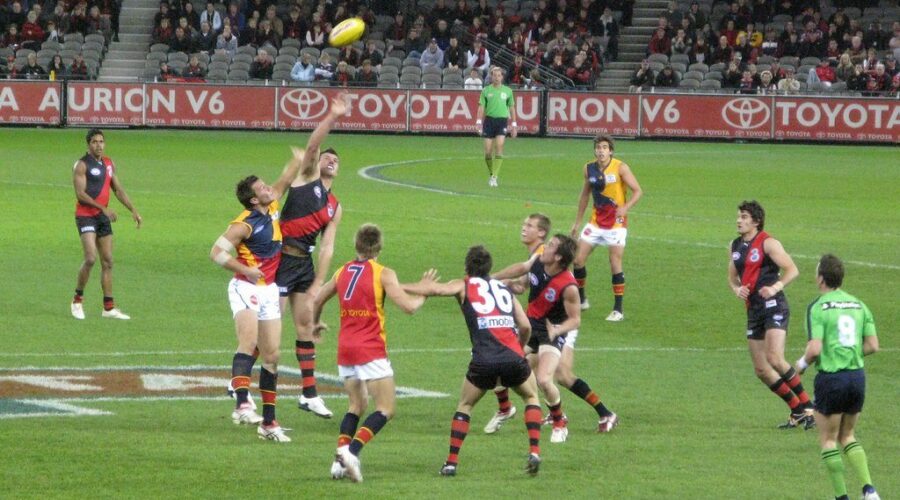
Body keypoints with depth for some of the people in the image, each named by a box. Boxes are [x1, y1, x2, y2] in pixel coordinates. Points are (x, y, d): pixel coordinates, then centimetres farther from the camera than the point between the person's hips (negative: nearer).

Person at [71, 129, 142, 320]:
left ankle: (108, 308, 8)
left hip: (103, 217, 7)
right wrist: (103, 208, -24)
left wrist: (133, 210, 9)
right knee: (91, 258, -18)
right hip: (86, 216, -7)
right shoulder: (82, 165, -9)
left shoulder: (109, 164, 13)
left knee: (107, 262, 5)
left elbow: (118, 189, 18)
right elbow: (80, 193, -16)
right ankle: (78, 299, -1)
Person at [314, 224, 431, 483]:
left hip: (345, 348, 6)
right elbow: (408, 306, -13)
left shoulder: (342, 272, 11)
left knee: (357, 405, 18)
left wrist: (316, 323, 45)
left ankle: (340, 460, 0)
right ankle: (352, 451, -23)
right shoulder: (383, 274, -6)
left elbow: (318, 300, 25)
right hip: (371, 350, -6)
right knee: (385, 409, -3)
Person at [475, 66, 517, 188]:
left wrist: (514, 125, 11)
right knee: (488, 151, -2)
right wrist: (478, 122, -8)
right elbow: (481, 107, 4)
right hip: (489, 120, 0)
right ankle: (490, 174, 20)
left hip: (502, 120, 0)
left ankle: (494, 177, -16)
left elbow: (512, 108, 14)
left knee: (499, 146, -17)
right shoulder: (486, 90, 5)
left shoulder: (508, 91, 8)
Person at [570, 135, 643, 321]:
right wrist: (577, 221, 17)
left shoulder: (620, 168, -12)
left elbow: (638, 191, -11)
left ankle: (618, 310, 0)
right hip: (596, 221, 5)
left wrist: (625, 207, -29)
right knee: (578, 259, 1)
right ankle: (581, 300, 21)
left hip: (616, 222, -5)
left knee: (615, 264, -7)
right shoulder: (589, 168, 2)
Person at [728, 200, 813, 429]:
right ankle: (797, 411, 16)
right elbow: (732, 277, 24)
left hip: (774, 306, -8)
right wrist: (737, 289, 2)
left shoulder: (768, 243, -8)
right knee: (762, 370, 5)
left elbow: (792, 270, -12)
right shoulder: (736, 246, 14)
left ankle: (806, 405, -10)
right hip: (753, 310, 8)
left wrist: (775, 287, -26)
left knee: (775, 359, -22)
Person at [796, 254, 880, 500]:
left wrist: (802, 363, 2)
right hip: (857, 376, 6)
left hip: (831, 377, -6)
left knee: (828, 439, 10)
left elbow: (815, 349, -19)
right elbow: (873, 345, 6)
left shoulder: (818, 307, -10)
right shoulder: (858, 305, 8)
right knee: (847, 436, 19)